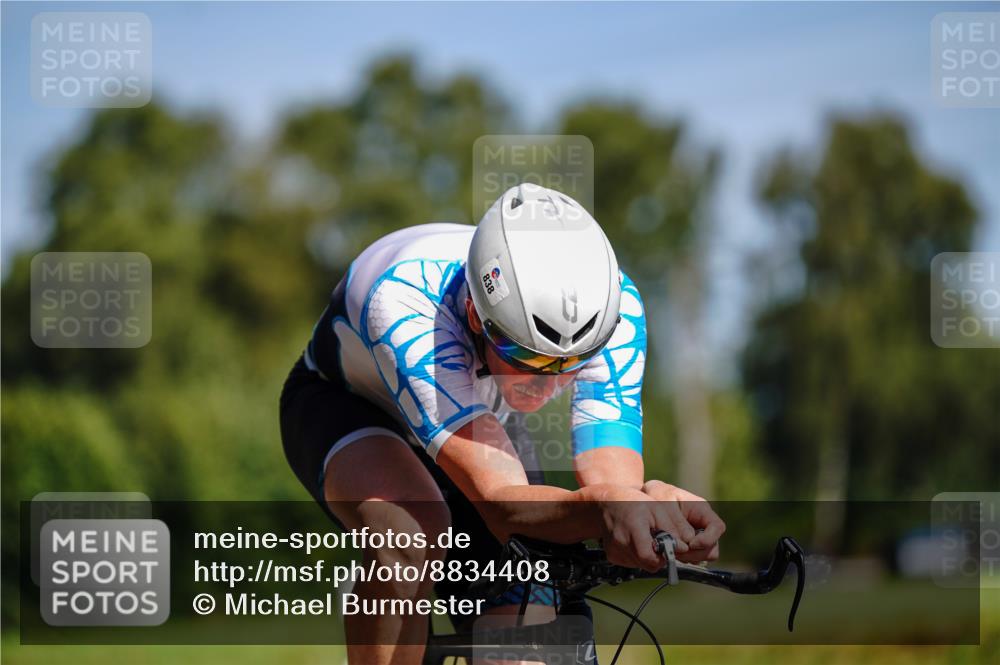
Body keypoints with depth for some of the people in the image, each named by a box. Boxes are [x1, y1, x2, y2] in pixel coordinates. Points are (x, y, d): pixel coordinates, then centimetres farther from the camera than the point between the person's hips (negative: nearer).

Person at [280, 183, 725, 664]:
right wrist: (603, 508, -72)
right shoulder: (406, 303, -43)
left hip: (473, 423, 4)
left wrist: (653, 504, -63)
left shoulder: (612, 304, -32)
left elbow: (612, 476, -38)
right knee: (410, 531, -38)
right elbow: (502, 502, -51)